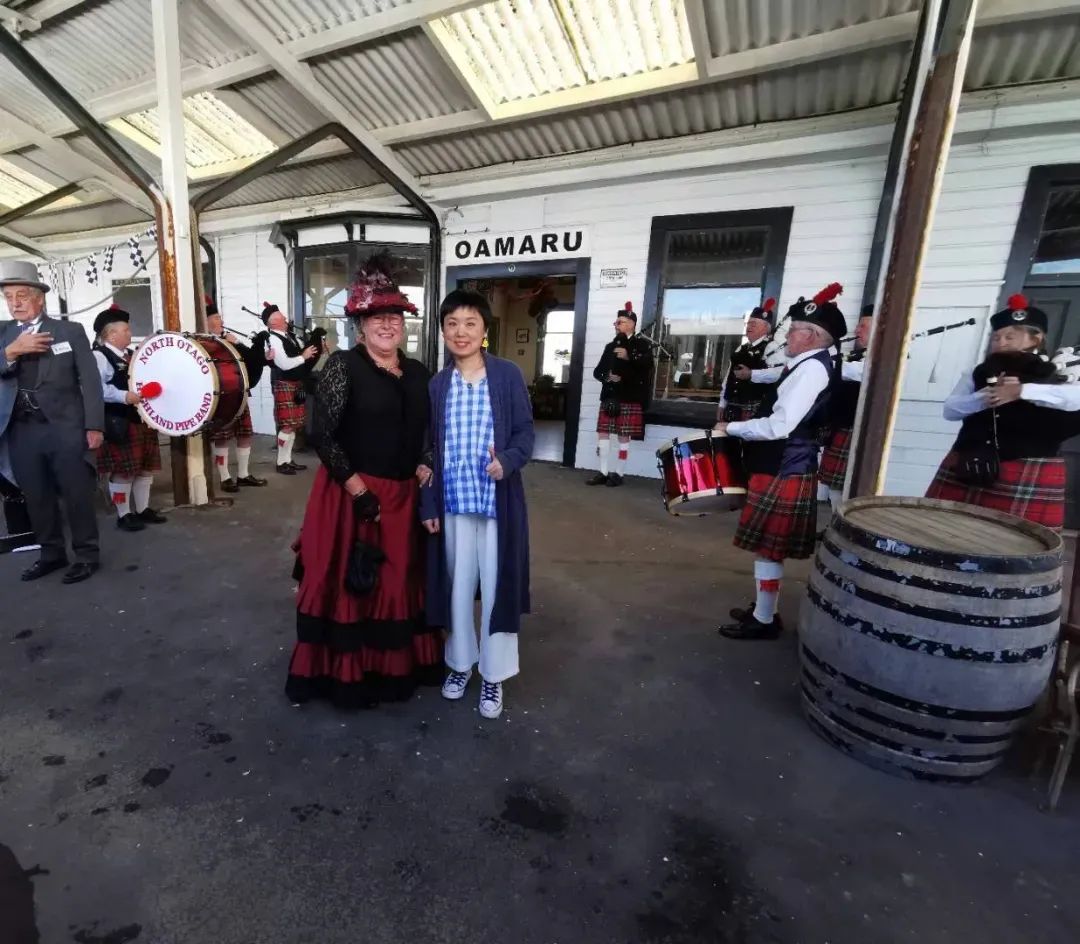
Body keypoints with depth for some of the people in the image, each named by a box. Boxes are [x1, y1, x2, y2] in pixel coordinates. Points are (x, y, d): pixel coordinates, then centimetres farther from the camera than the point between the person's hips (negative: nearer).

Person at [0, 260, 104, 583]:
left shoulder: (71, 331, 3)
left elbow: (90, 381, -2)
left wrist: (94, 426, -9)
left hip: (65, 428, -4)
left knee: (77, 495, 1)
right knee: (37, 498, 10)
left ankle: (86, 555, 12)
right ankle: (51, 553, 24)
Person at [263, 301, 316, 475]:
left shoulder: (289, 335, 11)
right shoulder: (274, 339, -14)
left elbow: (298, 353, 23)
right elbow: (284, 364, -21)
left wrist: (308, 352, 4)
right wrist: (304, 356, -12)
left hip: (296, 384, 8)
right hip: (284, 385, -8)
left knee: (294, 425, 12)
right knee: (287, 425, -6)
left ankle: (288, 459, 21)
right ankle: (281, 462, 5)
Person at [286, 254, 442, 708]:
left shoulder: (418, 373, 9)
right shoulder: (342, 365, -7)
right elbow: (323, 436, -13)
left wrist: (424, 470, -3)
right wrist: (358, 489, -16)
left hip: (405, 498, 5)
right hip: (350, 494, -5)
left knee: (399, 583, 14)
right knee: (347, 586, 5)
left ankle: (396, 667, 33)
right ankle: (344, 674, 25)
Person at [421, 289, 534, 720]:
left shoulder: (508, 375, -3)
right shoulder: (437, 384, 4)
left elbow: (526, 432, -2)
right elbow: (429, 449, 5)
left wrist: (507, 460, -22)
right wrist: (428, 505, 2)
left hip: (499, 500, -2)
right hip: (454, 501, 2)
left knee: (497, 585, 7)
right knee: (457, 584, 14)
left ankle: (493, 673, 26)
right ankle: (460, 661, 36)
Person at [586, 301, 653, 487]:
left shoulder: (642, 344, 2)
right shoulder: (610, 346, 18)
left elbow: (647, 368, -16)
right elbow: (597, 370, 15)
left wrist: (629, 357, -28)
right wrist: (606, 377, -6)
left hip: (629, 399, -5)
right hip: (608, 397, 6)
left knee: (624, 436, -2)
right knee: (603, 432, 4)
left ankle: (619, 473, 9)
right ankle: (603, 472, 12)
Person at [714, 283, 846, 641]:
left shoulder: (812, 368, -18)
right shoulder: (811, 365, 14)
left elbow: (779, 426, -25)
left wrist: (731, 428, -14)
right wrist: (743, 427, 10)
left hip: (782, 472, -10)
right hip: (782, 466, 10)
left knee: (767, 547, 0)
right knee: (767, 545, 17)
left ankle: (764, 620, 13)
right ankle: (762, 608, 31)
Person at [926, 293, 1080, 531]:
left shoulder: (1054, 374, 4)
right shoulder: (979, 374, 11)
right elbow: (950, 409, -1)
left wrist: (1022, 391, -23)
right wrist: (986, 396, -17)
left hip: (1029, 473, -3)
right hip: (967, 468, 3)